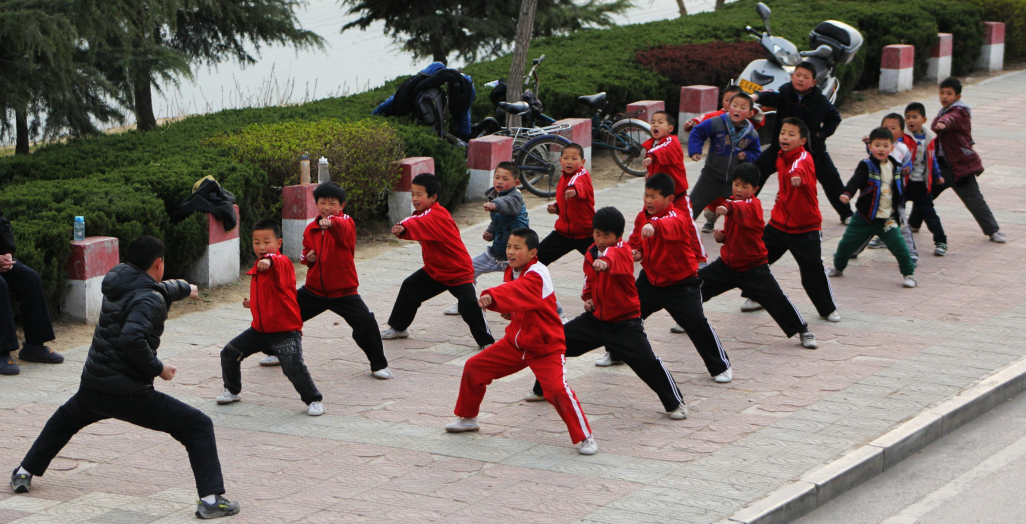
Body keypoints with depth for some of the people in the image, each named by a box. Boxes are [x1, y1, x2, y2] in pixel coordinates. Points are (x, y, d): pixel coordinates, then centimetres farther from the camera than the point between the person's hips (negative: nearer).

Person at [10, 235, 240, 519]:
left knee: (64, 419, 39)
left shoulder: (118, 284, 10)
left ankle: (24, 472, 40)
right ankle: (211, 498, -13)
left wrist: (184, 288, 50)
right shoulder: (150, 300, -15)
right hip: (130, 394, -8)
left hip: (92, 389, 8)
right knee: (199, 426, -2)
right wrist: (157, 368, -17)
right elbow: (132, 339, -32)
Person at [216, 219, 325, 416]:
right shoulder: (257, 267, 9)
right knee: (229, 353, 9)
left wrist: (269, 260, -68)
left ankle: (314, 400, -2)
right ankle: (232, 391, 31)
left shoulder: (282, 263, -17)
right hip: (259, 329, 8)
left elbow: (278, 263, -46)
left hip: (285, 331, -8)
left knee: (294, 367, -22)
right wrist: (251, 303, 10)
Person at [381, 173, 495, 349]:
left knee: (469, 304, -21)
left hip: (459, 272, -10)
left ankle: (486, 341, -7)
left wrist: (404, 228, -65)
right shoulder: (426, 213, 3)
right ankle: (398, 328, 31)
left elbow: (420, 224, -46)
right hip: (434, 270, 10)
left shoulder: (436, 216, -27)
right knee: (409, 288, 13)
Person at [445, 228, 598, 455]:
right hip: (515, 342, 8)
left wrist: (492, 296, -65)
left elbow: (519, 291, -47)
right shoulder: (511, 271, 1)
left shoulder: (537, 274, -25)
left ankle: (584, 437, -8)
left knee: (557, 389, -25)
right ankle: (467, 418, 31)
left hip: (545, 347, -8)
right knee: (474, 368, 9)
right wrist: (507, 310, -5)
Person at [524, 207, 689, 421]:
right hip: (596, 318, 7)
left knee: (647, 361, -21)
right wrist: (587, 298, 3)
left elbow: (614, 255, -47)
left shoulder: (623, 251, -19)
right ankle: (542, 389, 30)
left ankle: (676, 403, -3)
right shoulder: (590, 253, 2)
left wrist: (605, 261, -70)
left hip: (624, 323, -7)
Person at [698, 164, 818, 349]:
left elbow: (742, 211, -48)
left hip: (753, 268, -7)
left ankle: (803, 331, -3)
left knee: (775, 298, -15)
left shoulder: (753, 205, -19)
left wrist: (728, 208, -69)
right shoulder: (732, 202, 4)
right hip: (728, 263, 7)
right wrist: (722, 236, -3)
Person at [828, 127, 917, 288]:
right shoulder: (866, 166, -11)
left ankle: (908, 273, 8)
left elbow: (899, 191, 19)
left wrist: (899, 208, 21)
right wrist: (847, 193, -47)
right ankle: (838, 267, 32)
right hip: (865, 217, -2)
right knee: (847, 243, 7)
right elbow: (856, 180, -29)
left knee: (899, 246, -7)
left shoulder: (896, 167, 4)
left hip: (887, 219, 2)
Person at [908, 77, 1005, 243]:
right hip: (941, 165, 8)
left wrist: (943, 123, -61)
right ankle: (913, 224, 29)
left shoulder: (959, 112, -15)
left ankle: (993, 230, 5)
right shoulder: (944, 111, 13)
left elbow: (952, 119, -41)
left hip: (960, 166, -8)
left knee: (974, 200, -5)